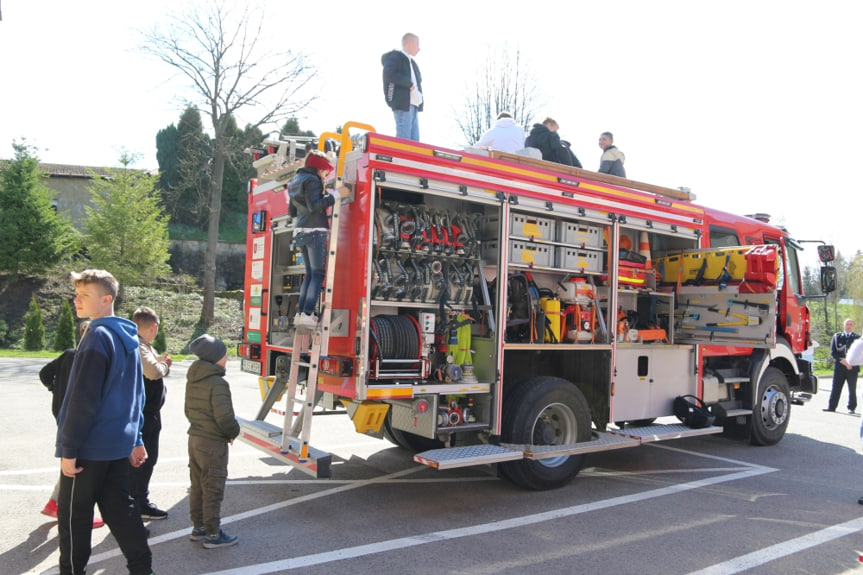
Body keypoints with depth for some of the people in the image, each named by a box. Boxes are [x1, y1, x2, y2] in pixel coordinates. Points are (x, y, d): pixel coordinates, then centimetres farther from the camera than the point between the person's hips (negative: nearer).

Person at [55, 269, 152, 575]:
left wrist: (69, 449, -15)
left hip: (90, 446, -8)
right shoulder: (128, 337, 11)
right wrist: (135, 439, 19)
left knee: (73, 515, 8)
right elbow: (134, 395, 15)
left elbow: (83, 400, -20)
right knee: (119, 509, 14)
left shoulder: (98, 337, -17)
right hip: (118, 443, 8)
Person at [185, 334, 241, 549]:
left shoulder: (192, 380, 7)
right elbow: (224, 416, -24)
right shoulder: (217, 383, -21)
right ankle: (213, 535, 10)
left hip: (194, 440, 9)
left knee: (197, 487, 18)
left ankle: (198, 528, 30)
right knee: (213, 490, 2)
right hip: (213, 444, -9)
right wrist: (234, 432, -7)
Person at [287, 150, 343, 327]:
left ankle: (300, 313, 7)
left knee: (310, 273, 12)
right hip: (315, 231, -9)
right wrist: (334, 195, -18)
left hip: (300, 231, 9)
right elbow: (314, 206, -21)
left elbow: (292, 211, 26)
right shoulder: (312, 180, -8)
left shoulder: (295, 182, 21)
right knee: (318, 274, -8)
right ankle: (307, 314, -16)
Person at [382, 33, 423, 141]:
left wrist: (420, 96, 9)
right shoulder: (395, 57, -2)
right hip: (403, 103, -9)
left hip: (413, 104, 9)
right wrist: (409, 84, -16)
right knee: (403, 139, -15)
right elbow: (388, 74, -19)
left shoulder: (411, 61, 25)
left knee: (414, 140, 6)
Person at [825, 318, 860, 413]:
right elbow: (833, 352, 3)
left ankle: (851, 408, 13)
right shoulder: (837, 336, 9)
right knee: (836, 388, 2)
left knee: (852, 389, 4)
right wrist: (842, 360, -11)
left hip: (852, 367, -1)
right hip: (839, 367, 1)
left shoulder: (857, 337, 5)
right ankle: (831, 407, 5)